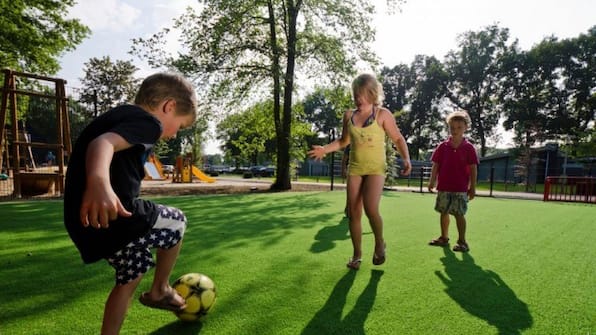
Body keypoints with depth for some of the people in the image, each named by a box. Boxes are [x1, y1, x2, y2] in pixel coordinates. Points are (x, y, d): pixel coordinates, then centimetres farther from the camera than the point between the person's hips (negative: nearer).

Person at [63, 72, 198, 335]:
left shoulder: (121, 115, 20)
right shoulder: (147, 121, -12)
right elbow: (104, 143, -32)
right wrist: (98, 182, -52)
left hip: (87, 221, 10)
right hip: (112, 217, -10)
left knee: (131, 275, 24)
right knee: (176, 222, 15)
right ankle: (160, 291, 28)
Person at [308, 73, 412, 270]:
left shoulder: (383, 114, -4)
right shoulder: (349, 115, 7)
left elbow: (398, 139, 1)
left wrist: (406, 158, -15)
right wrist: (325, 149, 3)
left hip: (375, 168, -4)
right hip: (355, 168, 4)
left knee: (370, 208, -21)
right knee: (354, 212, 2)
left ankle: (379, 243, 8)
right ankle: (357, 254, 17)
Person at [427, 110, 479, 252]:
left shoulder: (469, 148, -3)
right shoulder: (442, 146, 3)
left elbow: (473, 169, -2)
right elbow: (435, 165, 4)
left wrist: (472, 188, -5)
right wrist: (432, 181, -4)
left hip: (460, 188, -3)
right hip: (443, 187, 3)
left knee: (459, 214, -1)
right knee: (444, 212, 13)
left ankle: (462, 241, 11)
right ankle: (444, 238, 27)